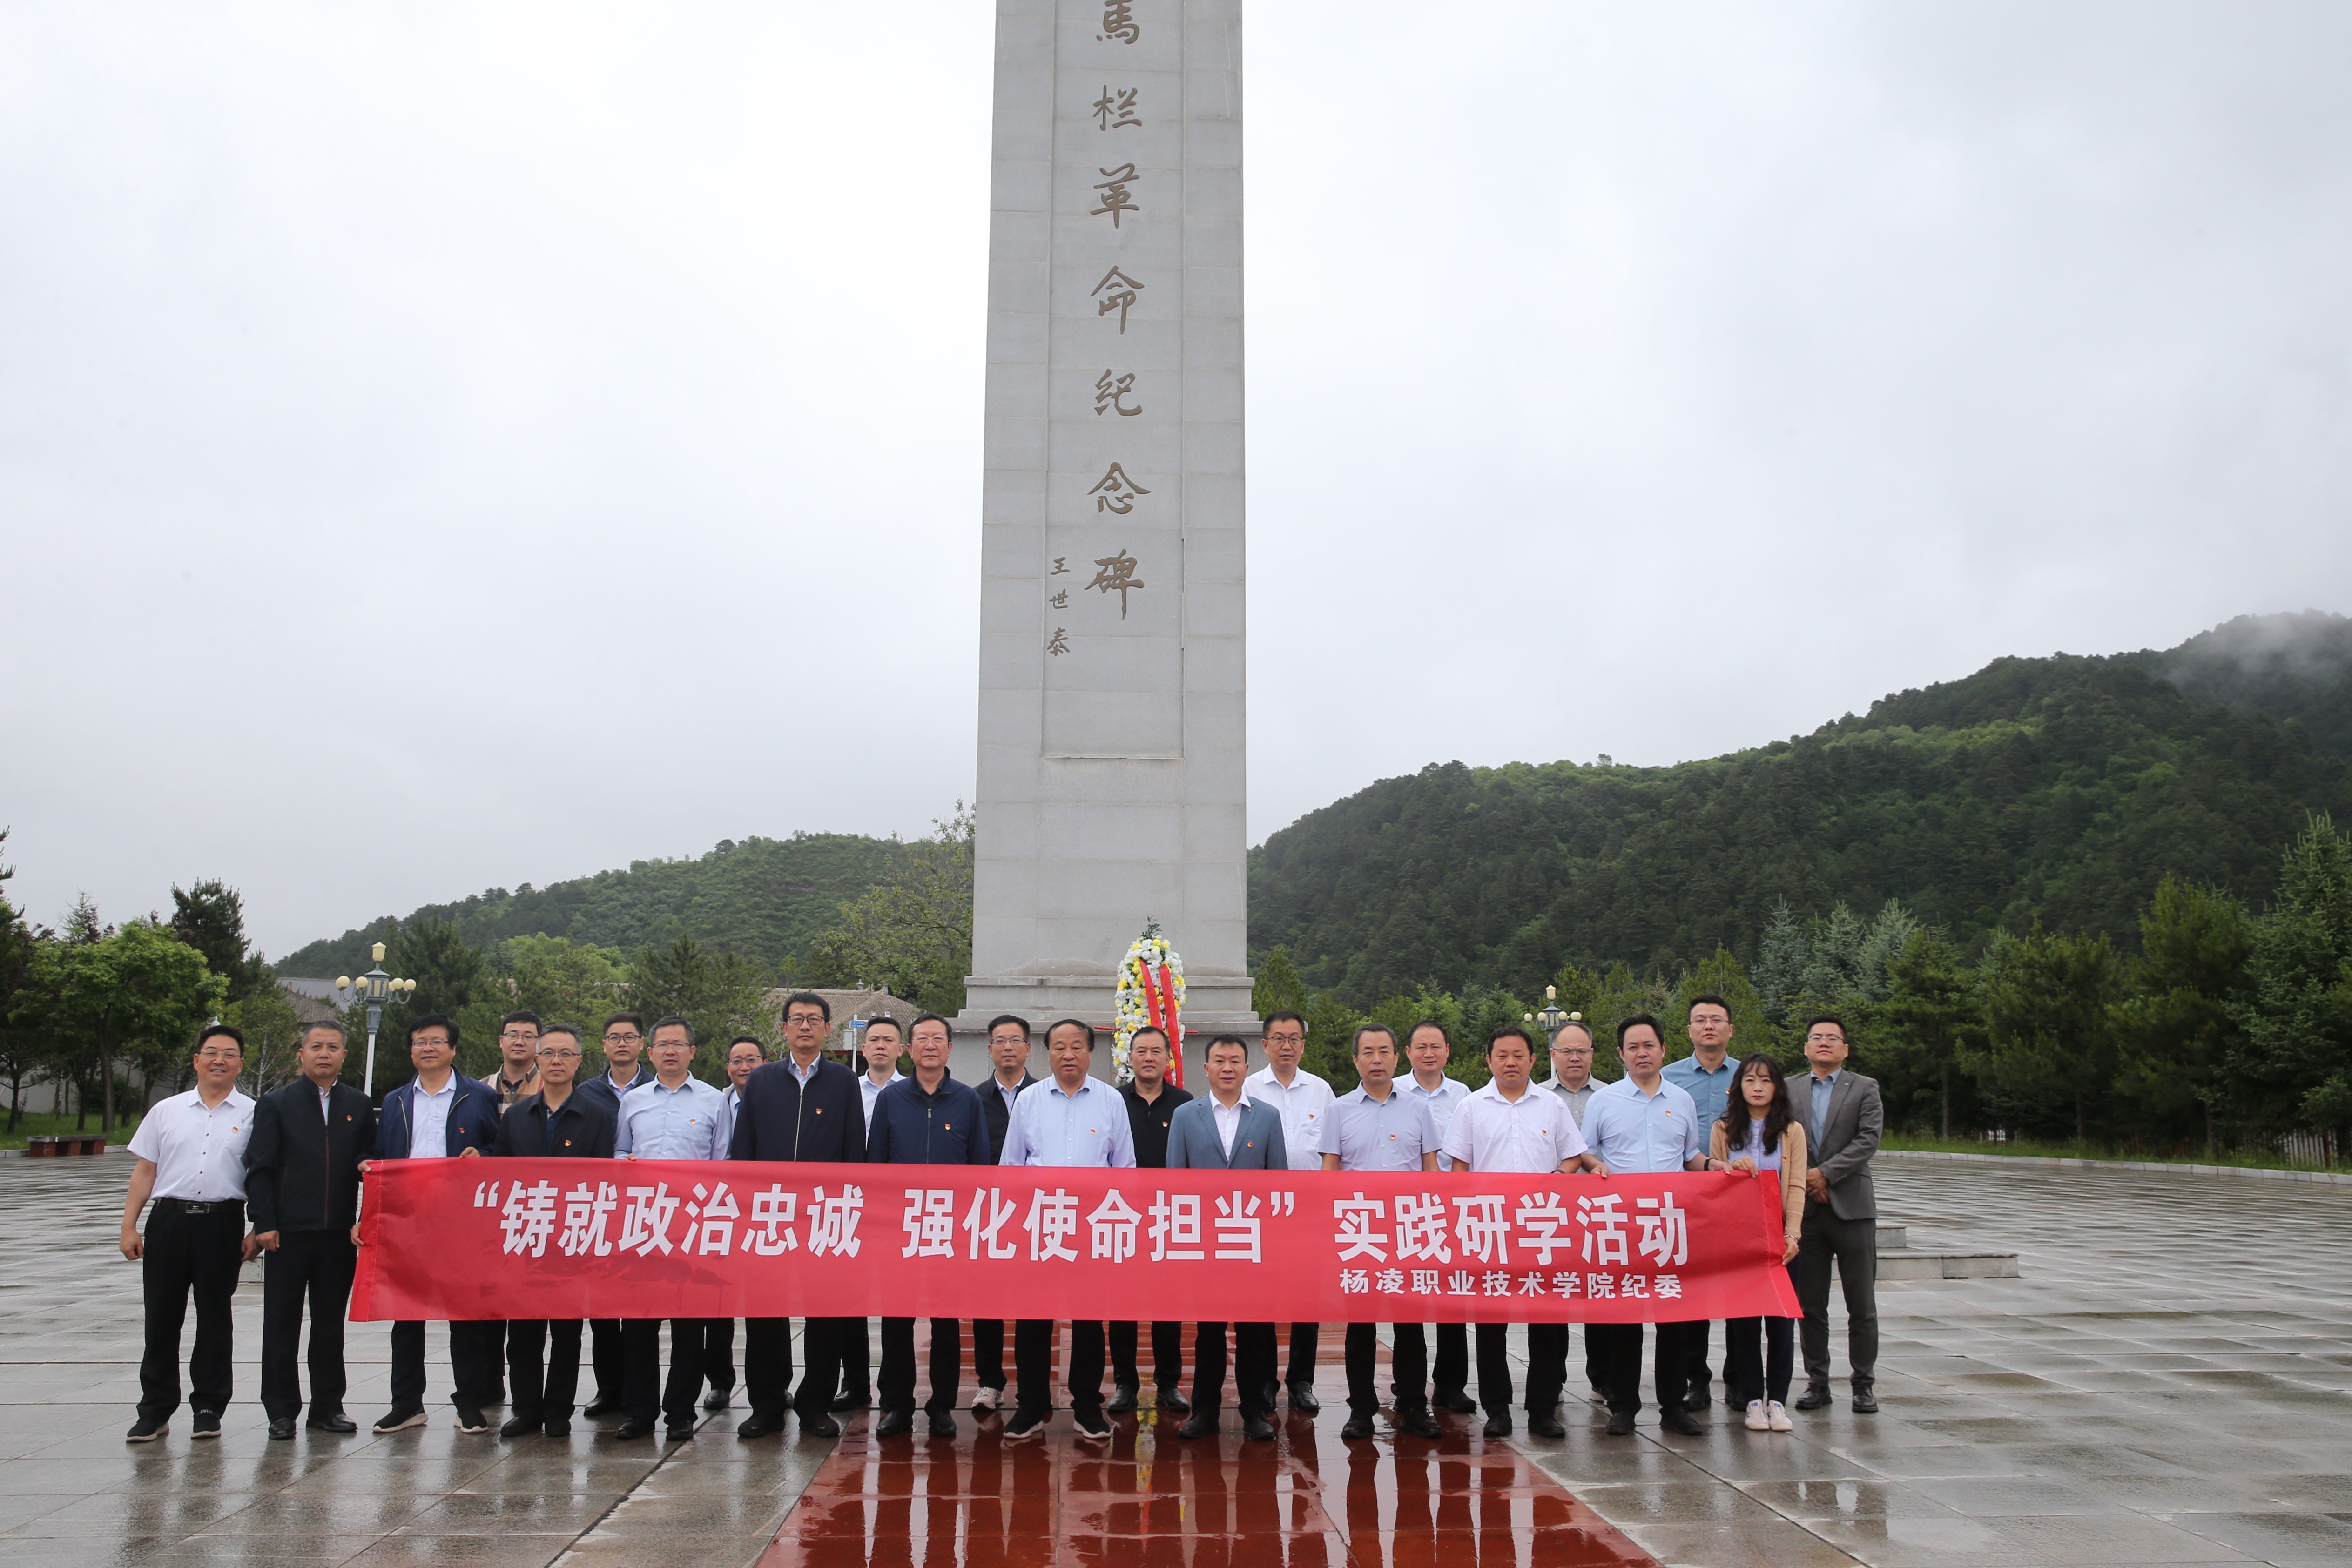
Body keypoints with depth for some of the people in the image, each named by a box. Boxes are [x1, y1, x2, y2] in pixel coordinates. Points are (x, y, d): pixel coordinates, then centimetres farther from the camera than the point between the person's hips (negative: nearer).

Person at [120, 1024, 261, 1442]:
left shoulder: (252, 1115, 3)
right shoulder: (166, 1111, 11)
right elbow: (145, 1171, 11)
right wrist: (129, 1226, 4)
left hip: (222, 1223, -2)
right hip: (169, 1220, 2)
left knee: (214, 1318, 6)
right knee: (161, 1318, 5)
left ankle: (208, 1408, 16)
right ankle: (154, 1410, 15)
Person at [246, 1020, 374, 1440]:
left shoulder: (359, 1106, 11)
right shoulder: (275, 1104, 3)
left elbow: (370, 1158, 12)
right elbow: (259, 1168, -1)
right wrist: (265, 1224, -8)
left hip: (339, 1233, 2)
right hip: (287, 1232, -2)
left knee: (331, 1324, 9)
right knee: (281, 1325, 4)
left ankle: (328, 1407, 19)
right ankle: (282, 1411, 14)